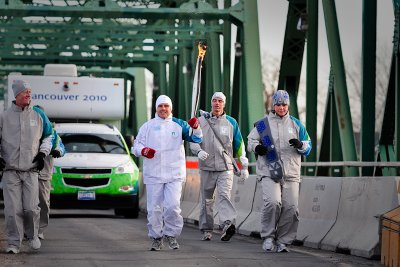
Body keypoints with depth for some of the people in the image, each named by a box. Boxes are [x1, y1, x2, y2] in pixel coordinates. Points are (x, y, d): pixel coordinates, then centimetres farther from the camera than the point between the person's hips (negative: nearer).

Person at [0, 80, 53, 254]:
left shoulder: (38, 116, 8)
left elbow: (48, 136, 21)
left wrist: (43, 153, 7)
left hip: (31, 171, 1)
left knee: (31, 208, -7)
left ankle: (32, 235, 18)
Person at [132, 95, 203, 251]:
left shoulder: (179, 125, 6)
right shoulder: (147, 126, 8)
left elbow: (196, 139, -3)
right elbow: (136, 146, 7)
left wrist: (195, 127, -24)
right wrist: (143, 150, -16)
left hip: (174, 174, -1)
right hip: (153, 174, 1)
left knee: (173, 206, -11)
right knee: (154, 208, 3)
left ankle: (171, 235, 7)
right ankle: (156, 238, 15)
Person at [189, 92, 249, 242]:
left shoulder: (231, 122, 8)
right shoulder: (201, 121, 7)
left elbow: (239, 145, 14)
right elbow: (193, 141, 2)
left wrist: (244, 167, 13)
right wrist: (199, 151, -21)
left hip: (225, 168, -1)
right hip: (206, 167, 1)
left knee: (224, 195, -19)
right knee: (206, 200, 7)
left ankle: (228, 225, -35)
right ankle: (206, 230, 16)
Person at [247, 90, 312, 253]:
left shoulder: (296, 125, 13)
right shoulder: (263, 124, 8)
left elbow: (308, 146, 15)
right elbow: (251, 141, 14)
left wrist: (300, 145, -8)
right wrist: (257, 147, -9)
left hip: (291, 173, 2)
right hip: (269, 172, -2)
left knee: (291, 208, -5)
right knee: (273, 202, -22)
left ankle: (283, 241, 8)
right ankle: (268, 237, -7)